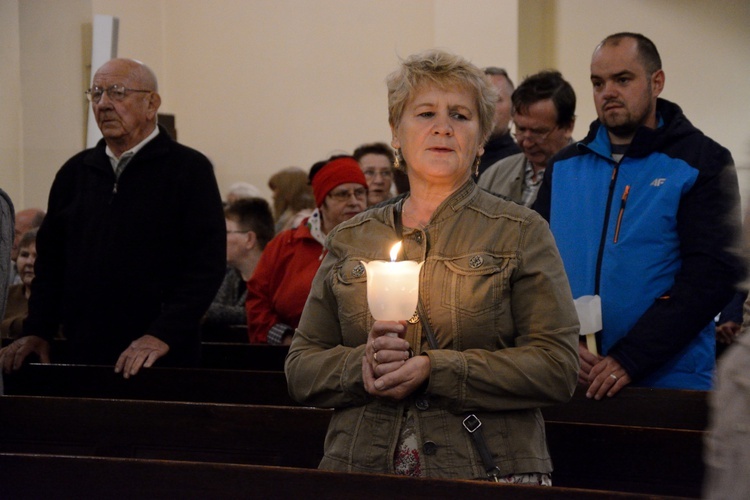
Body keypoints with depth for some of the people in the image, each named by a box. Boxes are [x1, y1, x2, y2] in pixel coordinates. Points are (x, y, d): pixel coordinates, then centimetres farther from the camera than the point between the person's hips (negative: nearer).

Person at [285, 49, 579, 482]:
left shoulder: (521, 232, 3)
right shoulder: (350, 239, 12)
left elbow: (557, 367, -7)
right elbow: (301, 368, 10)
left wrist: (433, 370, -15)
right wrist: (362, 366, -11)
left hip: (486, 469, -2)